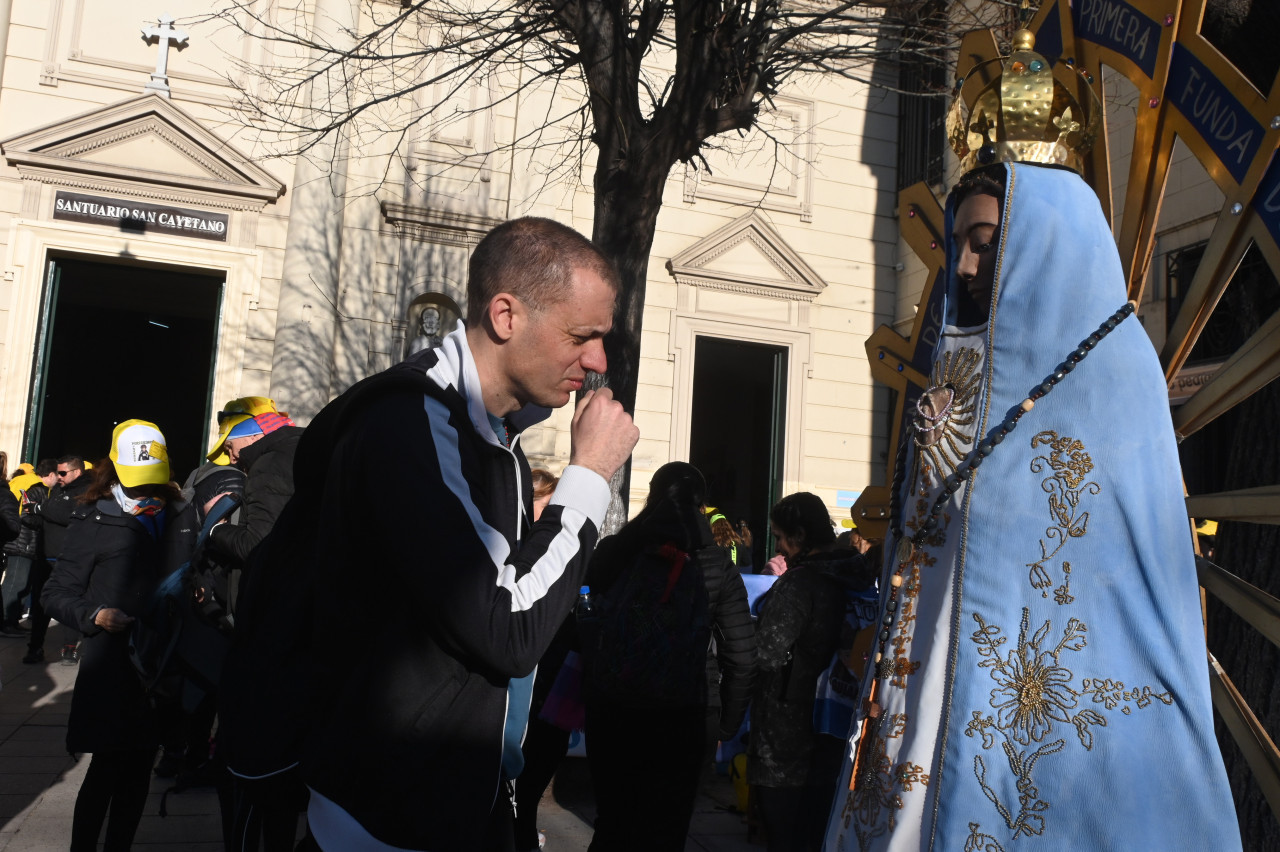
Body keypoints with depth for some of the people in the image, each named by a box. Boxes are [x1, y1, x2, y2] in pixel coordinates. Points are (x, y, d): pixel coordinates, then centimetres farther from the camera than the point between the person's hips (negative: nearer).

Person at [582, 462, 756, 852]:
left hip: (608, 713, 2)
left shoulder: (612, 551, -2)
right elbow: (742, 658, -4)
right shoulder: (717, 566, -4)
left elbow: (582, 632, 0)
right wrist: (727, 725, 5)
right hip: (675, 720, -1)